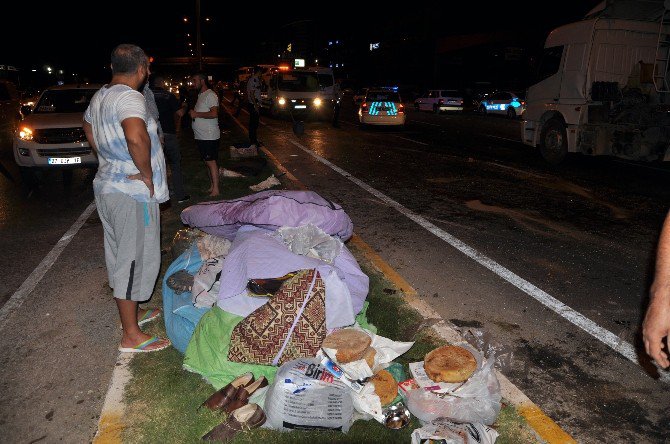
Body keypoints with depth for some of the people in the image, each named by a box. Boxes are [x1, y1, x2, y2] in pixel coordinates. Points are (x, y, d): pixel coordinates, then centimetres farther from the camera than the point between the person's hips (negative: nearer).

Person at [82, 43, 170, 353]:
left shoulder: (100, 97, 11)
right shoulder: (129, 97, -20)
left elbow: (88, 128, 30)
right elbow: (136, 137, -39)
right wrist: (147, 174, -24)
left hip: (107, 186, 10)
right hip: (132, 193, -10)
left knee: (121, 255, 19)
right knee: (135, 259, -1)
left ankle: (131, 312, 37)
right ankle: (131, 336, 9)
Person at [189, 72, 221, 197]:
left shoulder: (210, 95, -12)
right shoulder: (200, 95, 18)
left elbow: (214, 114, -24)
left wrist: (196, 114, -17)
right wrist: (193, 112, 9)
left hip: (209, 136, -10)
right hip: (200, 136, 10)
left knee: (211, 162, -7)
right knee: (207, 161, 13)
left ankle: (215, 190, -3)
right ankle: (212, 186, 21)